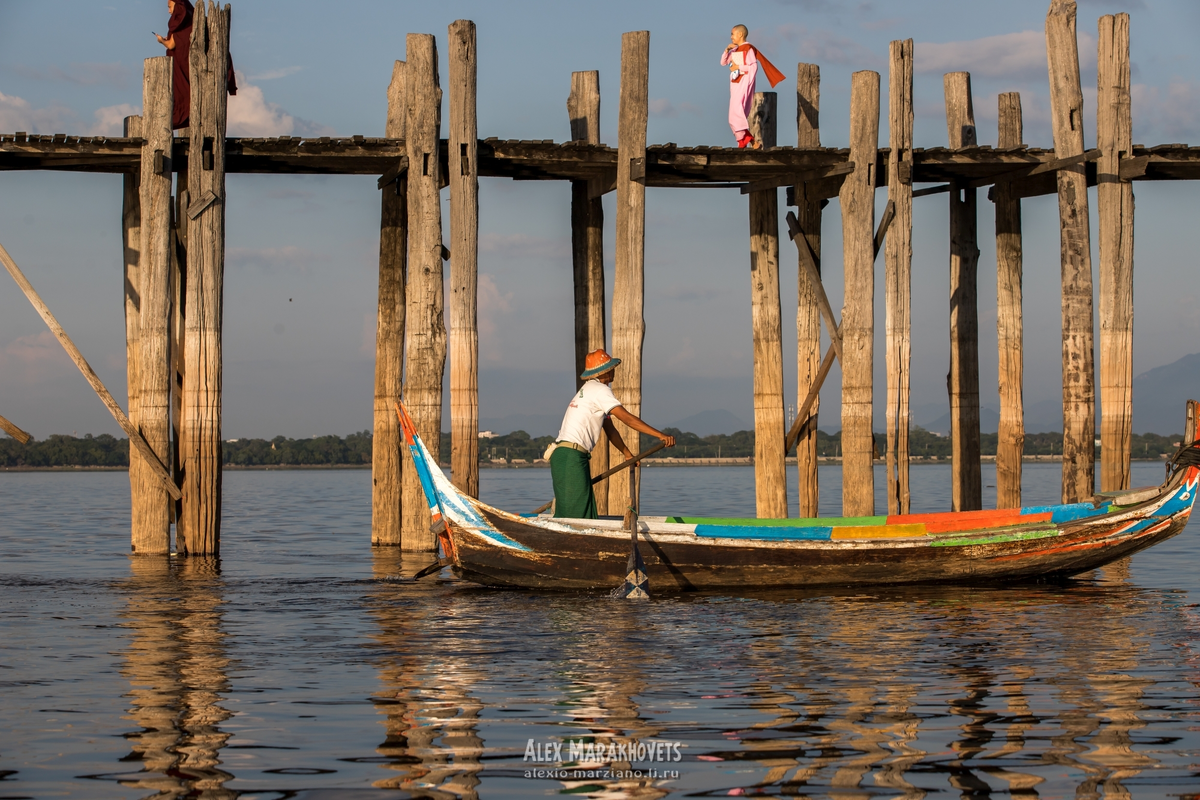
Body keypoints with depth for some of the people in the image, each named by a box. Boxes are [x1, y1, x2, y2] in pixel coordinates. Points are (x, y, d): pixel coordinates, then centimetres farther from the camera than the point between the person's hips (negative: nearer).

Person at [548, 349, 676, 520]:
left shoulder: (590, 390, 21)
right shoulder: (599, 390, -9)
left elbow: (609, 428, 26)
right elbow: (626, 418, -18)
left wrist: (627, 453, 28)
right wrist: (660, 435, -21)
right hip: (571, 456, -10)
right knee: (576, 512, -13)